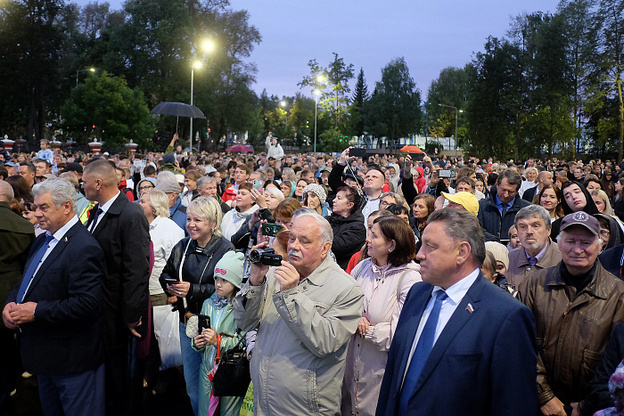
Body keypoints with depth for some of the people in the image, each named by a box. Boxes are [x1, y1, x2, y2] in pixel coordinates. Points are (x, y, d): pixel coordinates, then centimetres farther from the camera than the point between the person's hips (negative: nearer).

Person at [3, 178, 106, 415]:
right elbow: (27, 282, 18)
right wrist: (12, 303, -3)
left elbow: (86, 304, -29)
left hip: (72, 359, -10)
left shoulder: (83, 248, -22)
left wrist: (37, 311, -24)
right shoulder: (43, 241, 9)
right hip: (45, 356, 10)